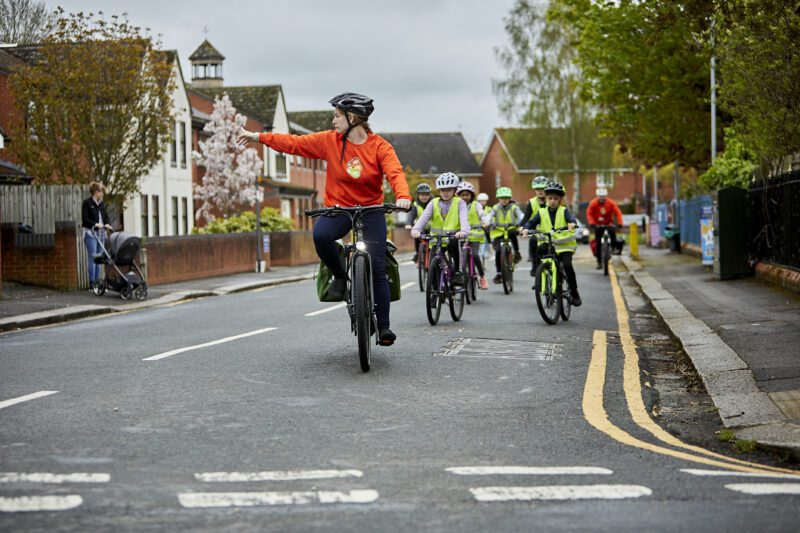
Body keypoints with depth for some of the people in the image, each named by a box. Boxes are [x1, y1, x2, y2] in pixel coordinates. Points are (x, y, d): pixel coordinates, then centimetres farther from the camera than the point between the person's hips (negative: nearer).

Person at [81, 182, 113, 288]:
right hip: (90, 233, -7)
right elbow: (85, 219, -11)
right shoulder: (87, 203, -6)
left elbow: (106, 216, 16)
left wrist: (107, 224, -5)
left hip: (101, 233, 7)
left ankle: (97, 281, 11)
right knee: (92, 257, -9)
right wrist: (95, 224, -22)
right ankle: (92, 282, -7)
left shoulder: (101, 204, 14)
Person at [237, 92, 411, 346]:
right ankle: (339, 276, -4)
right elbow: (294, 143, 5)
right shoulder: (329, 140, 0)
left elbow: (395, 172, -22)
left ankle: (384, 326, 1)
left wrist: (403, 196, -42)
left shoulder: (380, 146, -8)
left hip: (371, 210, -1)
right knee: (321, 234, -32)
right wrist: (259, 137, 4)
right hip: (338, 208, 2)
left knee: (377, 267, -10)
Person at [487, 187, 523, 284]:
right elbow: (490, 216, -9)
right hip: (498, 233, 1)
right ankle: (499, 273, -2)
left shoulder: (513, 207, 3)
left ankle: (516, 252, -15)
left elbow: (520, 216, -12)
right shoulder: (495, 208, 6)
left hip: (510, 229, -1)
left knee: (513, 233, -37)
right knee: (498, 251, -15)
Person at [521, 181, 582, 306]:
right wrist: (526, 229, -26)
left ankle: (574, 291, -8)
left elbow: (571, 218, -17)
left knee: (567, 265, -22)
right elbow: (531, 222, -4)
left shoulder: (564, 211, 2)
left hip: (565, 245, -3)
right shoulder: (542, 212, 7)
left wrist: (572, 223, -41)